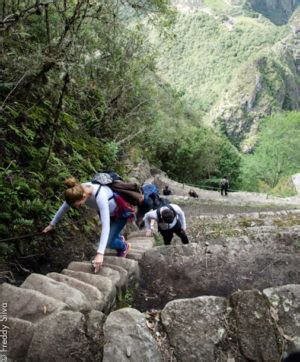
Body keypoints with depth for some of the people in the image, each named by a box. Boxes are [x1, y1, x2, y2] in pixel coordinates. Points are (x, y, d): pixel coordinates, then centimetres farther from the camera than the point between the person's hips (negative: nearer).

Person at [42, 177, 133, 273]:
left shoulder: (100, 196, -45)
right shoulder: (78, 191, -26)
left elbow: (106, 225, -47)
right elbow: (64, 207, -7)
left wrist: (100, 253, -53)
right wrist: (52, 224, 3)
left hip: (120, 212, -6)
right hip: (106, 210, 6)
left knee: (108, 242, -7)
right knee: (107, 237, 20)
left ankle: (124, 246, 26)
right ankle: (119, 239, 55)